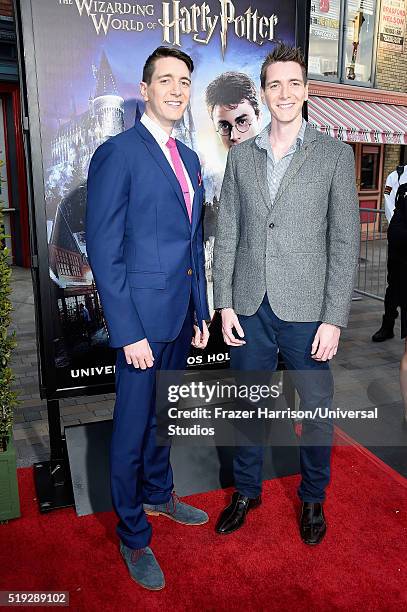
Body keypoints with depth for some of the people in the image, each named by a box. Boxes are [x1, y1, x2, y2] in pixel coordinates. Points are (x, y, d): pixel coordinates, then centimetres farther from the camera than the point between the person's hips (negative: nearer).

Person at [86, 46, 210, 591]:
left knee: (162, 416, 22)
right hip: (142, 318, -7)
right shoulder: (117, 153, -11)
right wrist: (129, 333, -18)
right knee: (133, 428, 7)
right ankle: (133, 535, 28)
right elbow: (103, 249, -15)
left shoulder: (189, 159, 13)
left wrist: (200, 313, 13)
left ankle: (158, 494, 44)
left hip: (181, 316, 7)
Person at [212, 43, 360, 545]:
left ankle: (313, 498, 36)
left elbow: (345, 241, -5)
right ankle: (246, 491, 38)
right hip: (249, 309, 3)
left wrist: (334, 319, -10)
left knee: (316, 409, 12)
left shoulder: (335, 155, -1)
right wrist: (225, 304, 0)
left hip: (307, 311, -2)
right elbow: (226, 234, 6)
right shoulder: (241, 155, 7)